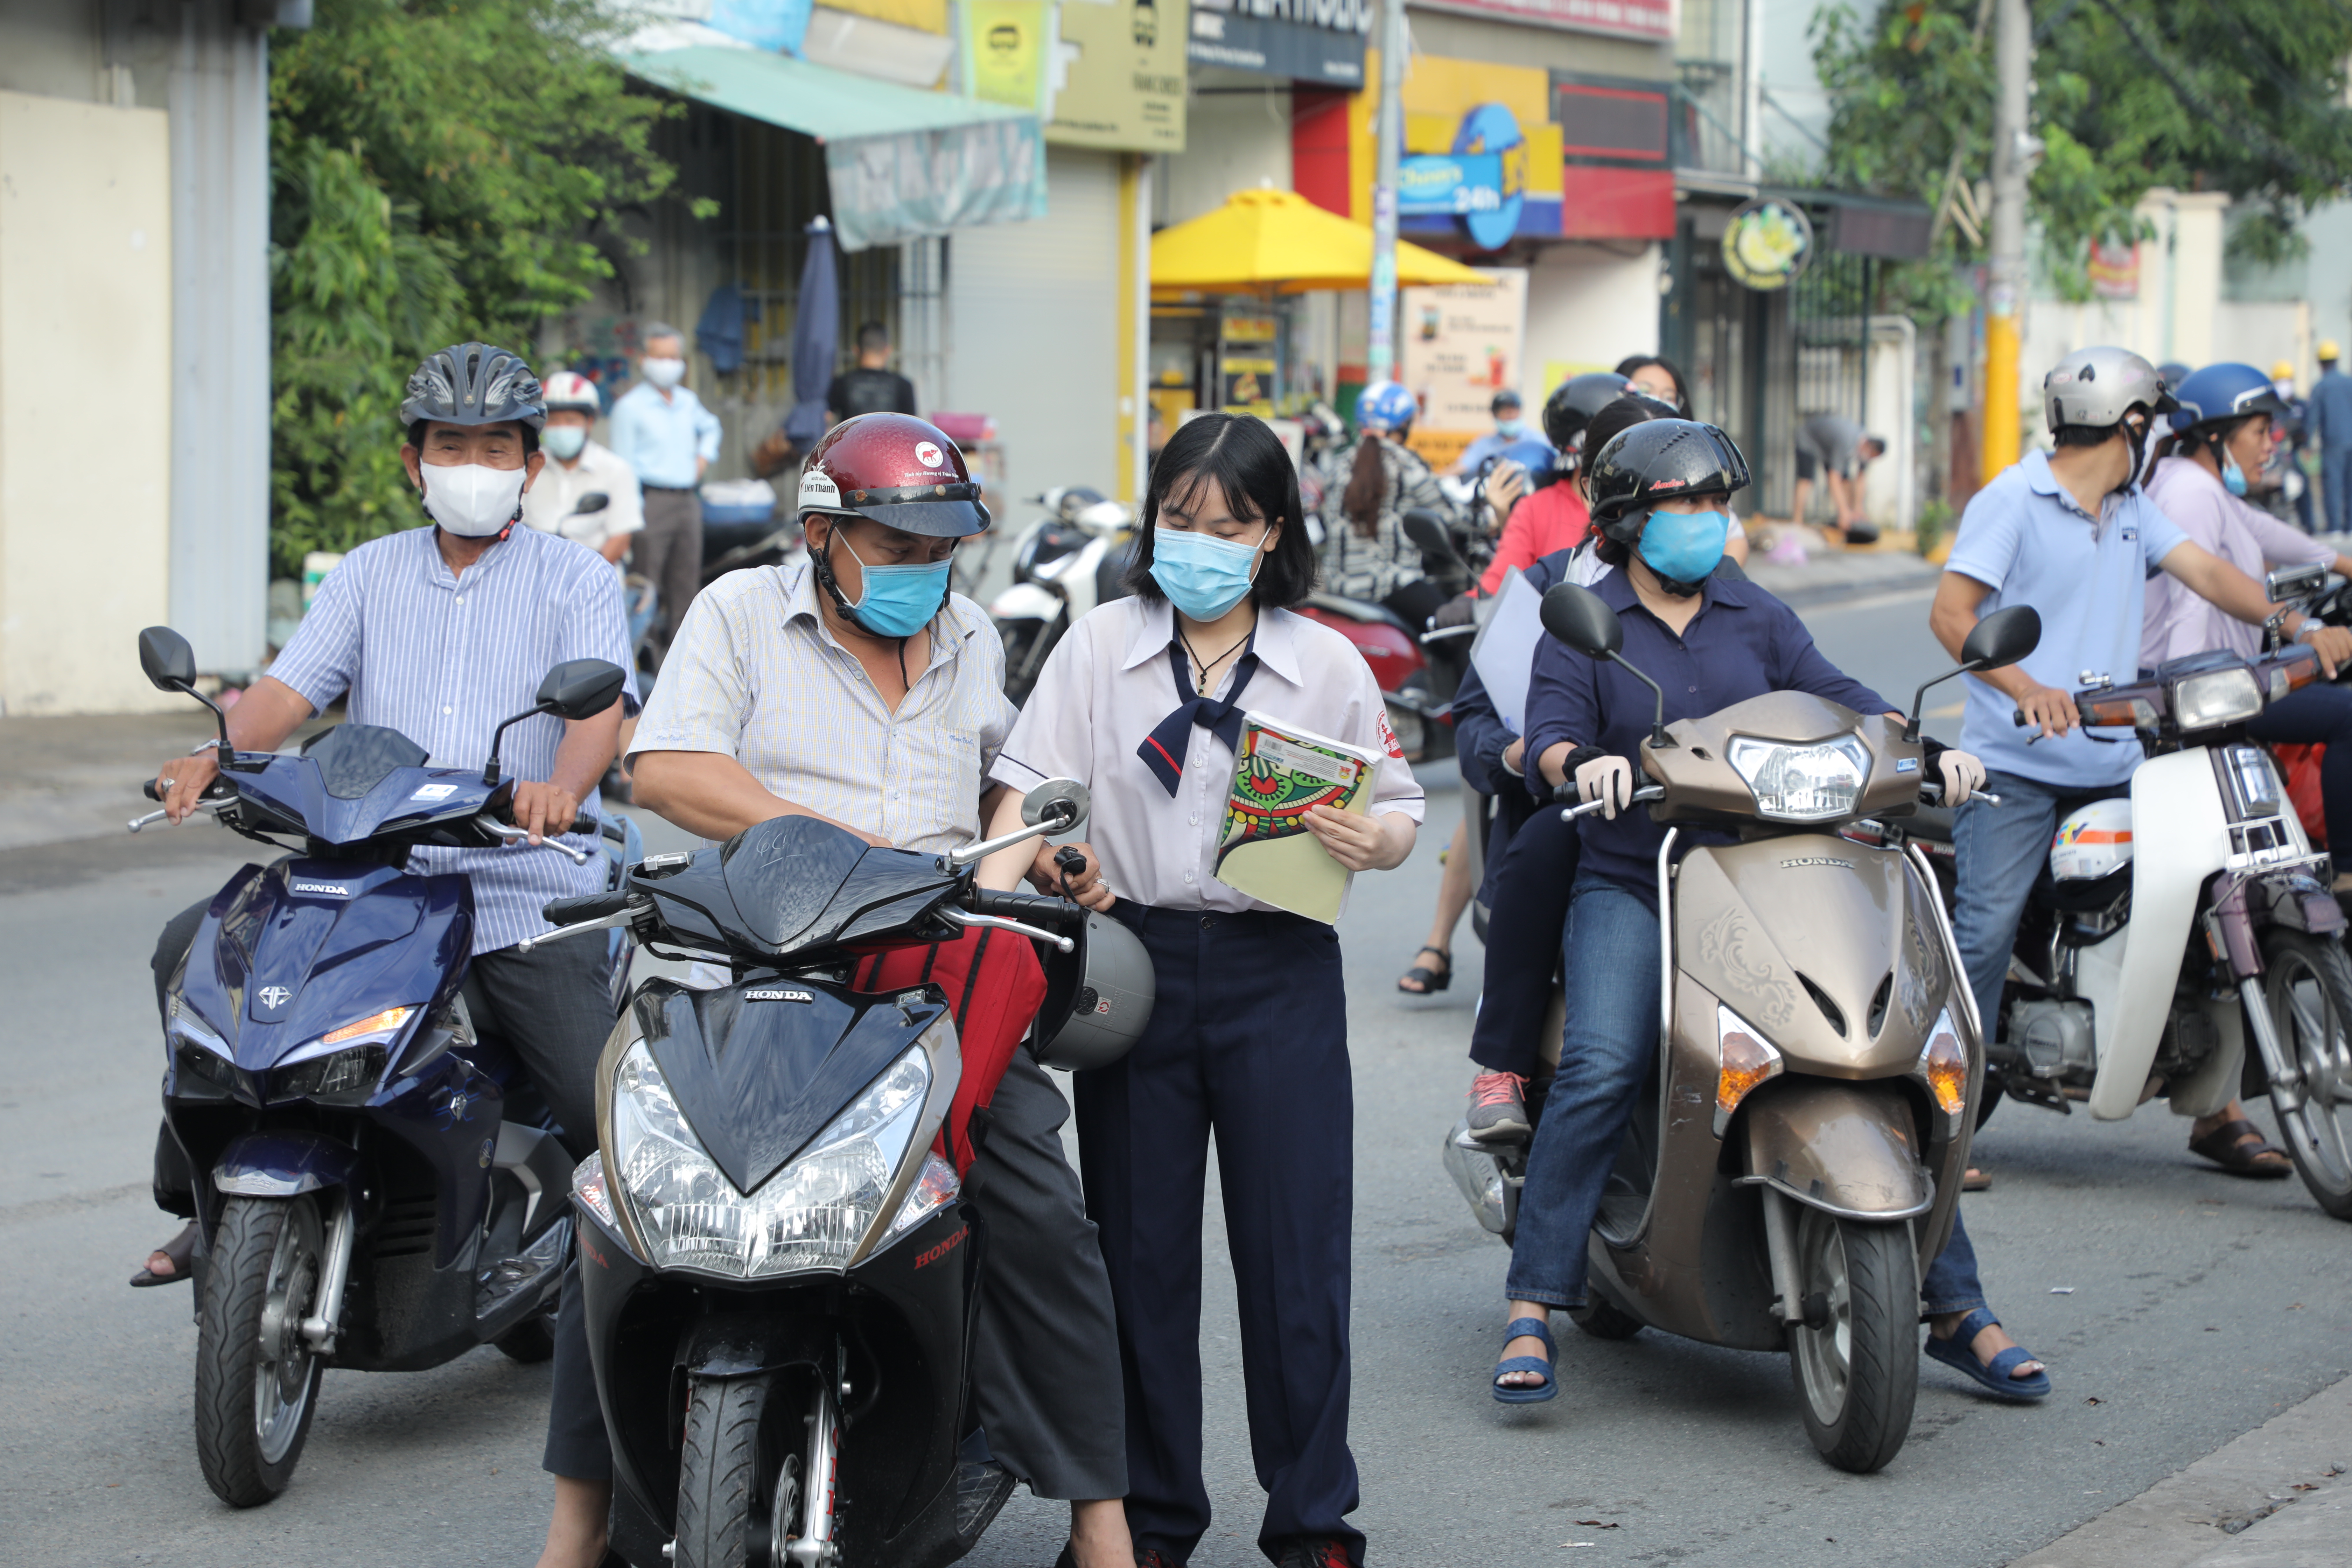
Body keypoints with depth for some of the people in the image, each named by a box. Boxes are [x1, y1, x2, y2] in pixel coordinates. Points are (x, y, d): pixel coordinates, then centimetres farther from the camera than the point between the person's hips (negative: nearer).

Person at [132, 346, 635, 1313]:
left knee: (607, 1112, -19)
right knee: (194, 949, -17)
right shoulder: (372, 573, 16)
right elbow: (287, 690, 3)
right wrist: (212, 756, -19)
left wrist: (562, 784, -35)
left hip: (525, 896, -3)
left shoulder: (575, 580, 7)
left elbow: (600, 706, -11)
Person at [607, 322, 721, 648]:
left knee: (686, 583, 8)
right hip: (652, 499, -6)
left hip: (688, 499, 6)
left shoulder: (688, 401, 15)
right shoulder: (629, 405, -4)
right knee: (647, 587, -8)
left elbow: (710, 426, 38)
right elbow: (625, 464, -7)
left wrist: (704, 456, 19)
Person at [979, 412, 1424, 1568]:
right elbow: (1030, 795, -1)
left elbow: (1399, 811, 8)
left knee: (1296, 1254, -1)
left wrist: (1370, 840, -15)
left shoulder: (1328, 666, 7)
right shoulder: (1099, 648, 6)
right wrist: (989, 911, -17)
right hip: (1137, 959, 1)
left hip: (1278, 970, -1)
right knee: (1141, 1249, 6)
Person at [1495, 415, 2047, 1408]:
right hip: (1629, 887, -3)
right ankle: (1532, 1308, -21)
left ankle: (1955, 1306, 2)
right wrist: (1584, 764, -31)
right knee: (1601, 1071, -28)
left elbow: (1837, 697, 7)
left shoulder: (1758, 619, 18)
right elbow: (1550, 737, -7)